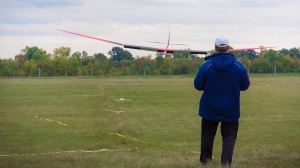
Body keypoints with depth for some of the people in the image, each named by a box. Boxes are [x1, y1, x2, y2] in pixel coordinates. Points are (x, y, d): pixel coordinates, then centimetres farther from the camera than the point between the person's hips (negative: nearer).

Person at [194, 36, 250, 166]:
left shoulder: (207, 65, -13)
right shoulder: (238, 66, -8)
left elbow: (197, 85, -6)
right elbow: (245, 85, 3)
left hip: (210, 110, 0)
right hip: (231, 110, 0)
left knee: (207, 136, 14)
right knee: (229, 137, 7)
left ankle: (205, 162, 22)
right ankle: (226, 163, -6)